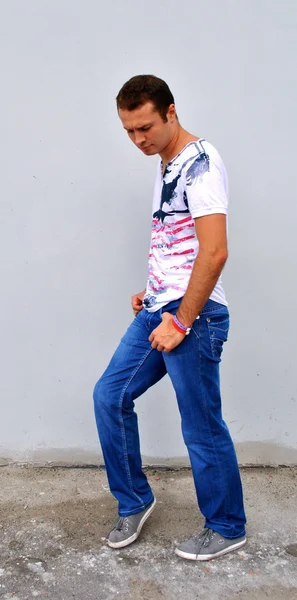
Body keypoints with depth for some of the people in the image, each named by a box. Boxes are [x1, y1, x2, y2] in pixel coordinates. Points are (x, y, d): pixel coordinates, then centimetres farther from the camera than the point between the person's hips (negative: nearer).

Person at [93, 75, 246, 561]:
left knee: (202, 428, 3)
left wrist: (180, 322, -19)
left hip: (194, 317, -9)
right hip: (159, 310, 9)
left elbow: (214, 252, -23)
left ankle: (227, 529, 25)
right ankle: (134, 501, 28)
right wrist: (153, 291, 14)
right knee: (110, 396, 11)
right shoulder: (167, 166, 15)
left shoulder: (200, 162, -14)